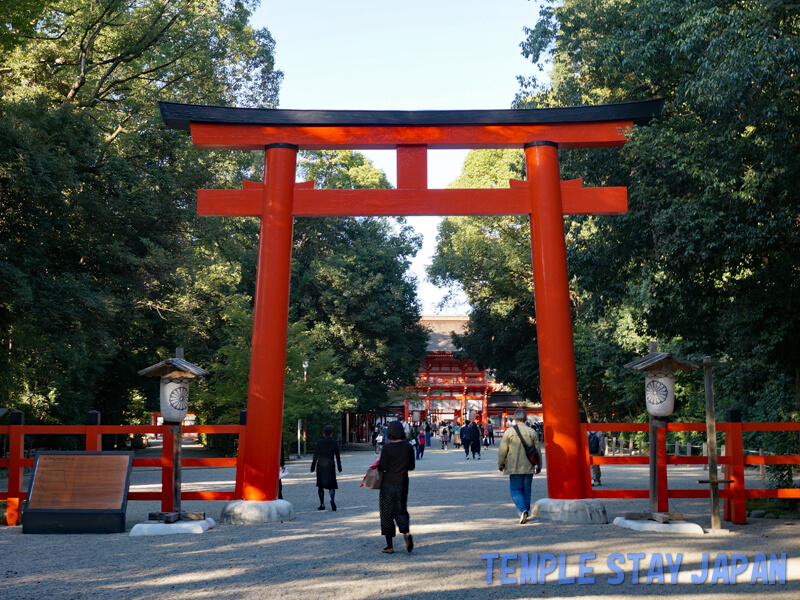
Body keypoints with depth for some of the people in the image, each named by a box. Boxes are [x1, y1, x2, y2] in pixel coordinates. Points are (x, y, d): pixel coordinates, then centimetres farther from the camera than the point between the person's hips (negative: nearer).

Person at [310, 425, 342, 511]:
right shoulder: (334, 443, -1)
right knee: (331, 484, 3)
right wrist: (339, 467, 12)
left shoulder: (319, 442, -3)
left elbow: (315, 456, -4)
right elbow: (337, 456, 3)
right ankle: (332, 499, -24)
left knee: (320, 485, 11)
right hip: (330, 465, 0)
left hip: (320, 465, 0)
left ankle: (322, 504, 12)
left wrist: (313, 467, 2)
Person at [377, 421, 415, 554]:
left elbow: (382, 467, -14)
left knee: (387, 513, 7)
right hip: (403, 483, 4)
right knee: (401, 510, 17)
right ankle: (406, 532, -10)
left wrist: (378, 464, 7)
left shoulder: (387, 448, -14)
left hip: (388, 484, -4)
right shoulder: (408, 447, -1)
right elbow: (411, 467, 6)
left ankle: (389, 546, 10)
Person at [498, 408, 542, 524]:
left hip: (514, 468, -3)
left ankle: (522, 510, -18)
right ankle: (526, 512, 18)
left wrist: (500, 464, 10)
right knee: (526, 491, 14)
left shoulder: (509, 431, -6)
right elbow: (538, 451, 8)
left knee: (516, 491, 2)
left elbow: (502, 451, -4)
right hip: (529, 468, 3)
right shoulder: (532, 432, 2)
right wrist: (539, 466, 20)